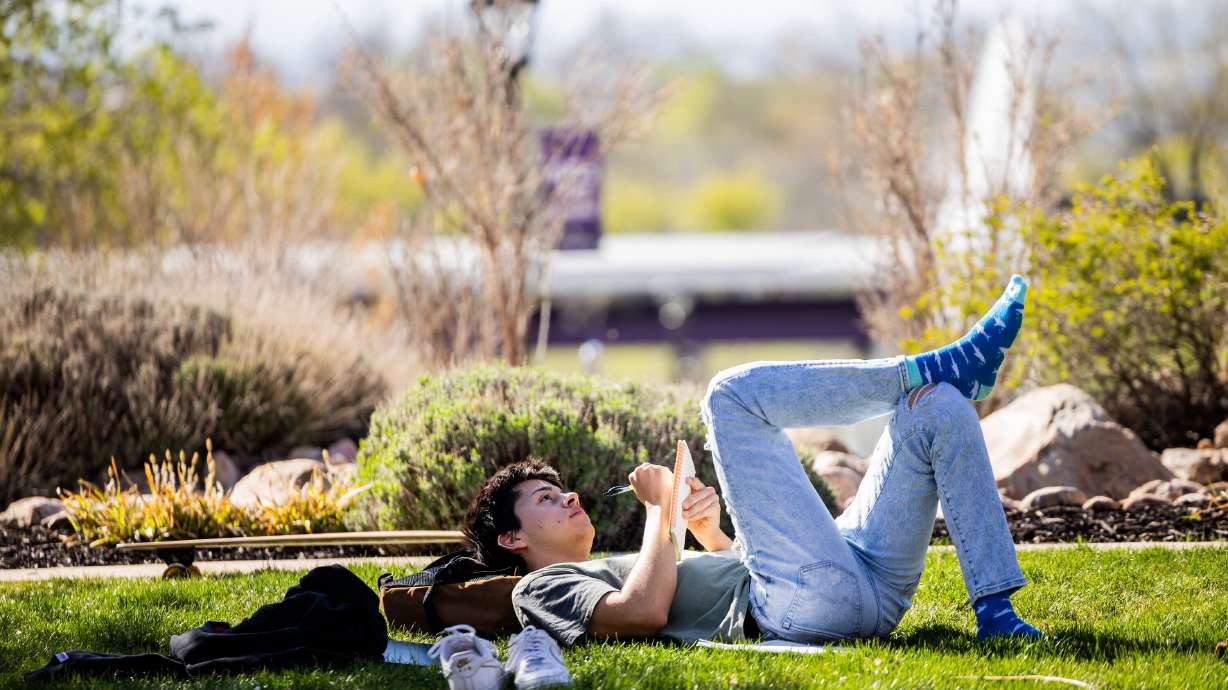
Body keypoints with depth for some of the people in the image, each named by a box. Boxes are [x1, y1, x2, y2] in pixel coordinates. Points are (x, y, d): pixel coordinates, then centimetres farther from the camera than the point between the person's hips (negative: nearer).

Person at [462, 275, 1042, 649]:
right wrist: (659, 510, 0)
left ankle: (995, 612, -9)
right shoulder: (543, 589, 11)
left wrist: (708, 531, 16)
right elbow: (647, 610, -11)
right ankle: (941, 368, 0)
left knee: (941, 408, 8)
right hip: (807, 603, -8)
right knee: (733, 394, -8)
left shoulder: (622, 570, 37)